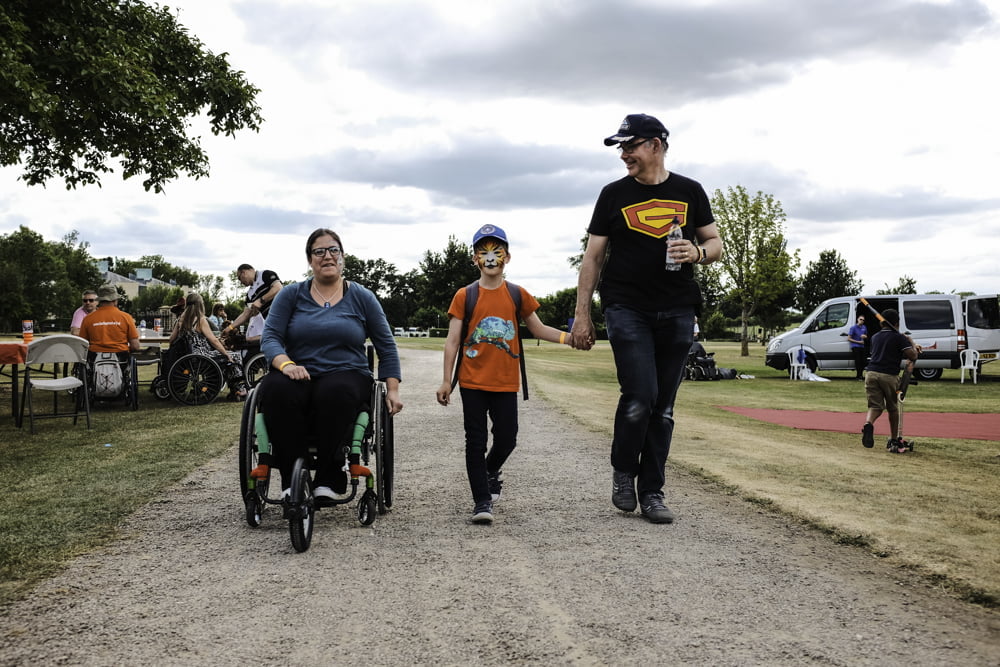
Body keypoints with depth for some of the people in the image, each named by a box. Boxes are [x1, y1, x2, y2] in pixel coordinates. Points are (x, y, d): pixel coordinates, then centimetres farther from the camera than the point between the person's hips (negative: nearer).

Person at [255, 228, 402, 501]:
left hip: (347, 374, -1)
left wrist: (392, 390, 3)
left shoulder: (361, 297, 11)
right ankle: (292, 478, -27)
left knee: (336, 392, -38)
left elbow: (386, 346, 13)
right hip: (300, 376, 1)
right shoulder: (291, 295, 11)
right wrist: (285, 364, -19)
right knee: (275, 390, -34)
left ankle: (328, 479, -27)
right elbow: (270, 337, 2)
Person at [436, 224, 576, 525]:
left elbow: (539, 330, 11)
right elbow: (453, 340, 0)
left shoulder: (518, 295, 4)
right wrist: (446, 381, -4)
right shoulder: (464, 296, 0)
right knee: (476, 441, 1)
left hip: (505, 383, 1)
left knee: (507, 438, 5)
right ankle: (482, 500, 7)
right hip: (472, 382, -1)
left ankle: (490, 470, 37)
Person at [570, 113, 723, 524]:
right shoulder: (614, 194, 6)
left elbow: (715, 243, 14)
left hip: (677, 312, 2)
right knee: (640, 397, -15)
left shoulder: (690, 192, 9)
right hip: (627, 309, -2)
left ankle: (651, 492, 14)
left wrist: (698, 252, -10)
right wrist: (582, 313, 0)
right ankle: (623, 471, 11)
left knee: (663, 407, 4)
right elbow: (593, 257, 6)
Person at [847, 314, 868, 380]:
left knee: (862, 362, 4)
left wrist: (865, 336, -2)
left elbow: (866, 337, 24)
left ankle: (861, 375, 16)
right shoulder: (853, 328, -5)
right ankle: (858, 376, -3)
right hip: (855, 347, -6)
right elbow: (849, 339, -7)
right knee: (858, 361, -10)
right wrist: (858, 342, -11)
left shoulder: (864, 328, 11)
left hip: (862, 347, 6)